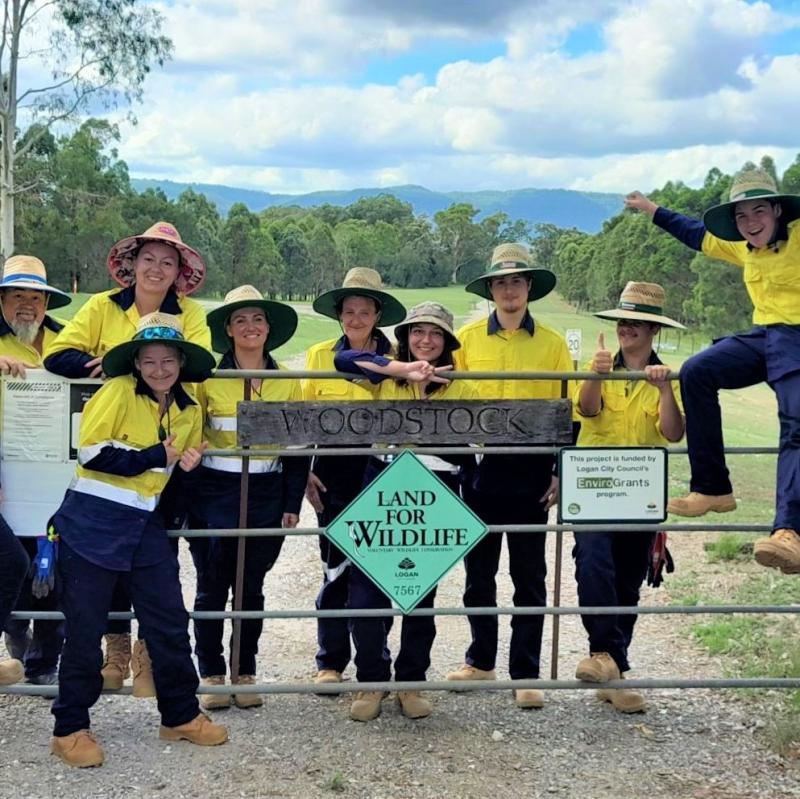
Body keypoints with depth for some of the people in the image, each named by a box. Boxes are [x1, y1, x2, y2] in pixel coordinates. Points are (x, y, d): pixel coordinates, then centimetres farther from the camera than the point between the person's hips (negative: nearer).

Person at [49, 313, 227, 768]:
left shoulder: (189, 411, 9)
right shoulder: (118, 392, -10)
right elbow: (92, 453, -18)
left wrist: (186, 465, -1)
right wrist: (154, 456, -17)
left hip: (146, 526, 6)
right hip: (92, 524, -5)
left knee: (171, 623, 7)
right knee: (85, 628, 1)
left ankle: (181, 716, 24)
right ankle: (70, 729, 15)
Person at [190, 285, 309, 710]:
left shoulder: (287, 382, 6)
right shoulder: (209, 378, 0)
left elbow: (298, 447, 8)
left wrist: (292, 503, 2)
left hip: (267, 495, 2)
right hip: (215, 492, -2)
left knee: (252, 587, 10)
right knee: (212, 587, 2)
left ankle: (245, 674, 20)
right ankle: (211, 676, 14)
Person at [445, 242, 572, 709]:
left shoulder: (552, 343, 3)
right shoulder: (467, 338, 4)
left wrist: (561, 473, -2)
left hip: (530, 471, -1)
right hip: (479, 466, 1)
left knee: (529, 574, 3)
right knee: (479, 569, 11)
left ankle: (526, 674, 11)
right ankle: (481, 660, 26)